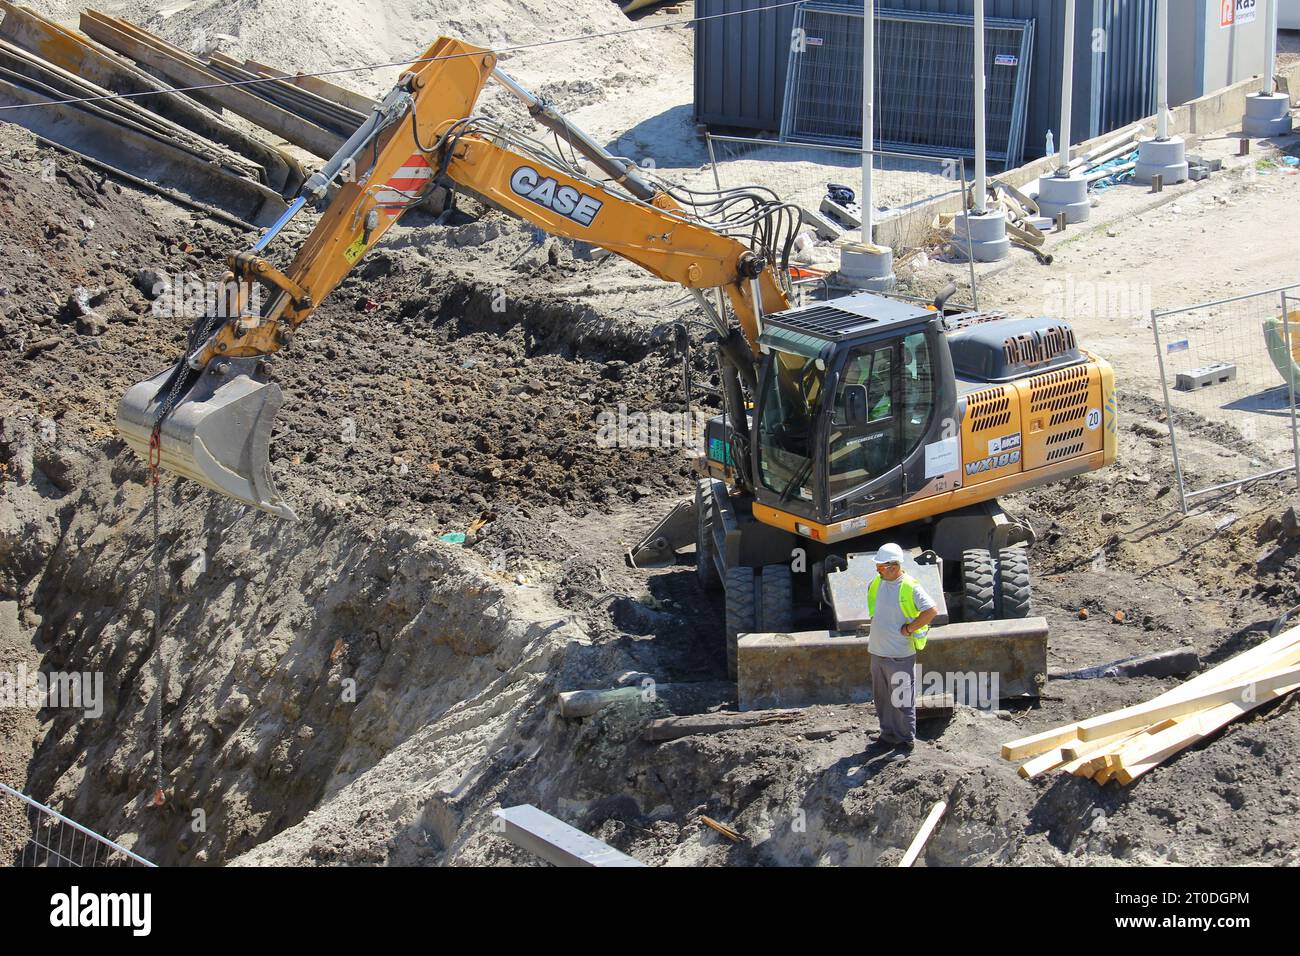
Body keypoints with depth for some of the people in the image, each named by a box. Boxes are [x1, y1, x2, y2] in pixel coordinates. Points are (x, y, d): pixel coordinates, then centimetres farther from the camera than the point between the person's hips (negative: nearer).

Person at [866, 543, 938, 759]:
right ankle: (888, 735, 29)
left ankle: (905, 743, 8)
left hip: (900, 655, -7)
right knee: (882, 698, 16)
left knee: (903, 701, 0)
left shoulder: (910, 587, -15)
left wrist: (908, 629, -14)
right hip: (877, 652, 7)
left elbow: (931, 611, -17)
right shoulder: (875, 584, 6)